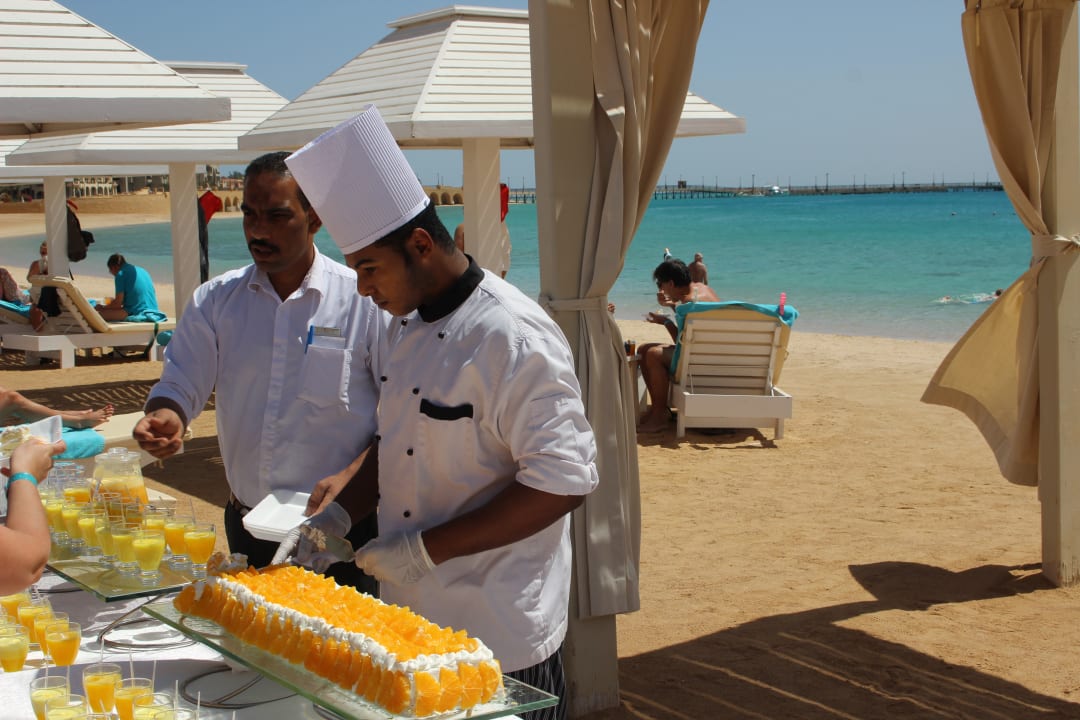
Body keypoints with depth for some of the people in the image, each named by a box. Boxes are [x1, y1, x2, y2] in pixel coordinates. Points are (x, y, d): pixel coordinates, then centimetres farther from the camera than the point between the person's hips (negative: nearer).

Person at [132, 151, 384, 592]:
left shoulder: (365, 300, -7)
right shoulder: (217, 300, 4)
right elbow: (180, 384, 5)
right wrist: (165, 417, -17)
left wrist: (350, 477, -19)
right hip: (247, 528, 4)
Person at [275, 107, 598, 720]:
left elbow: (564, 481, -24)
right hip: (411, 618, 8)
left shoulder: (513, 337, -21)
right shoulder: (404, 327, 7)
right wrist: (338, 518, 3)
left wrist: (427, 548, -22)